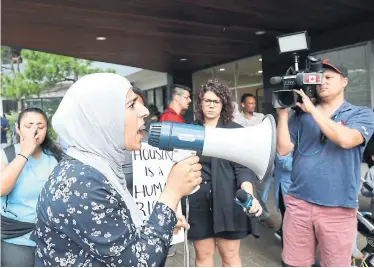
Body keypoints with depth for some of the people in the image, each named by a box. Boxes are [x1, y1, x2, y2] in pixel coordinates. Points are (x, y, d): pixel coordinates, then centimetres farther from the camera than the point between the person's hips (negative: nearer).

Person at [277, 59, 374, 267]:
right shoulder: (301, 115, 7)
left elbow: (346, 140, -20)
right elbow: (283, 149, 0)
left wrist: (312, 109, -15)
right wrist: (283, 113, -7)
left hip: (338, 208, -2)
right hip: (298, 203, 2)